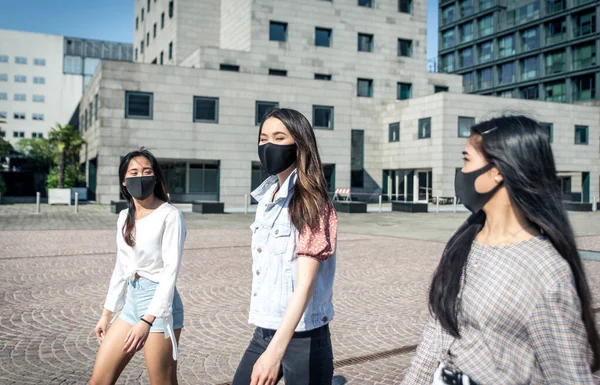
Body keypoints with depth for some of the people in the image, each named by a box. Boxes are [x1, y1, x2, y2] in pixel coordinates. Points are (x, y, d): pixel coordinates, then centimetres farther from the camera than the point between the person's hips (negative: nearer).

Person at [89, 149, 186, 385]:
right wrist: (107, 313, 20)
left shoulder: (170, 216, -11)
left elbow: (170, 271, -16)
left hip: (159, 304, -7)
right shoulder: (124, 217, 11)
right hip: (131, 301, 7)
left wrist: (147, 320, -22)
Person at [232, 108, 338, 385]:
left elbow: (305, 283, -24)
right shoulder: (265, 199, 6)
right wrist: (268, 344, 14)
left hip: (302, 339, -7)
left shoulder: (312, 204, -16)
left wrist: (275, 352, -33)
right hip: (263, 333, 7)